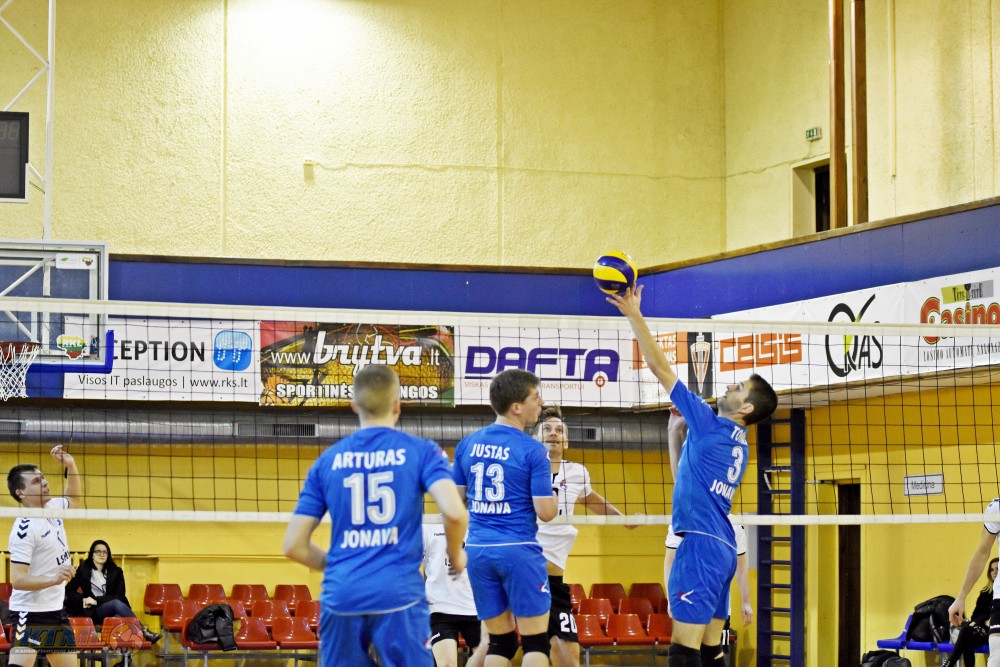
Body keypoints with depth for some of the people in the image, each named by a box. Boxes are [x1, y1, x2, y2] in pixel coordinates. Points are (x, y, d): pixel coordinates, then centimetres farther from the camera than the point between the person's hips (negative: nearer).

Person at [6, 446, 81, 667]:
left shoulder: (52, 507, 4)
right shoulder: (25, 528, -20)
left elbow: (74, 499, 28)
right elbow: (17, 580, -23)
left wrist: (70, 466, 11)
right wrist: (55, 579, -36)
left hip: (56, 610, 9)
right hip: (30, 613, -9)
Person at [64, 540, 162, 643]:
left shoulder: (116, 572, 10)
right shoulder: (83, 570, 9)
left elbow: (120, 596, 1)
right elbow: (69, 590, 10)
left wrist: (97, 601, -10)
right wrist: (82, 600, -10)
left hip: (113, 611, 1)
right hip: (93, 612, -1)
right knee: (117, 603, -35)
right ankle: (143, 631, -43)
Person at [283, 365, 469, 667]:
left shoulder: (328, 460, 10)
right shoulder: (421, 452, 2)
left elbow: (294, 546, 9)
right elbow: (454, 512, -14)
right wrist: (455, 554, 6)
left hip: (341, 597, 3)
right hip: (398, 596, -3)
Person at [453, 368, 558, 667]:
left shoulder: (468, 444, 7)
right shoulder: (532, 450, -9)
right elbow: (545, 512, -10)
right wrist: (554, 496, 11)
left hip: (478, 550, 5)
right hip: (519, 550, -5)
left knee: (500, 641, 11)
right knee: (535, 641, 1)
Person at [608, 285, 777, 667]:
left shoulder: (710, 425, -6)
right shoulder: (737, 443, 17)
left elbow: (661, 368, -6)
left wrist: (634, 316, -2)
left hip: (702, 545, -9)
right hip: (723, 548, 9)